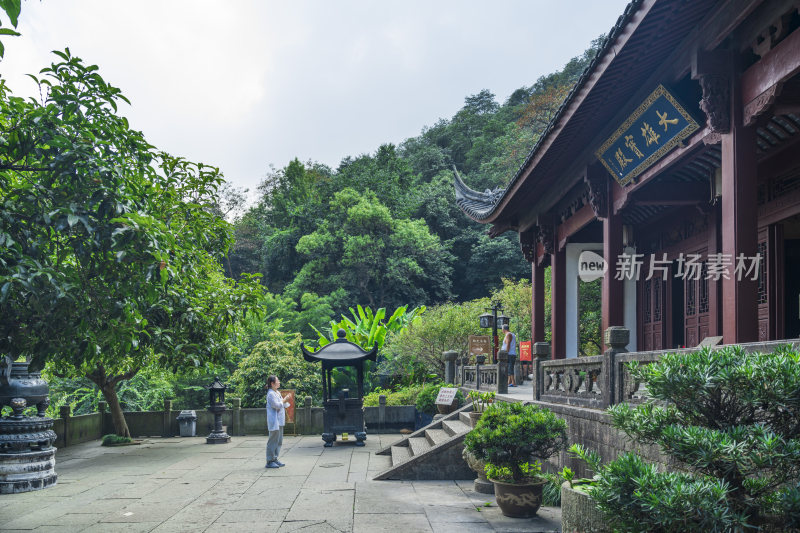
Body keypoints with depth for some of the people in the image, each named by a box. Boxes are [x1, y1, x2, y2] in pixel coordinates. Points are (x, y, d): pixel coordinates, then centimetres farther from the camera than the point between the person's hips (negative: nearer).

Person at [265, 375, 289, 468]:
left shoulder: (277, 393, 17)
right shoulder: (271, 394, -13)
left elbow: (284, 404, 21)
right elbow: (277, 405, -20)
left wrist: (285, 402, 1)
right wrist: (284, 401, -6)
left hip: (280, 421, 10)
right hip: (274, 421, -10)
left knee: (279, 440, 12)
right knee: (273, 441, -6)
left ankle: (274, 459, 19)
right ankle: (270, 461, -1)